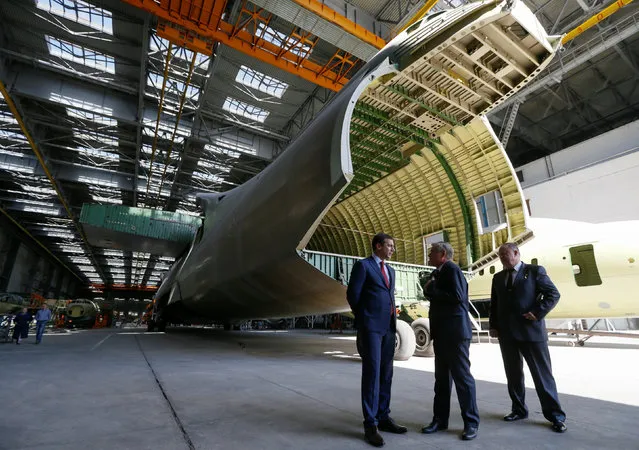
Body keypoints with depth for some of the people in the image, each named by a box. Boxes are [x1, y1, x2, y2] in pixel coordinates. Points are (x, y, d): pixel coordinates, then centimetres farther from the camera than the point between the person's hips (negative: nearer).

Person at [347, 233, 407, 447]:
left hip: (388, 327, 7)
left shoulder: (390, 270, 18)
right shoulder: (362, 265, -6)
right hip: (370, 327, -7)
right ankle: (370, 424, 5)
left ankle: (383, 417, 22)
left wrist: (392, 319, 13)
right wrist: (364, 319, 3)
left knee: (386, 374, 11)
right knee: (371, 373, -5)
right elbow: (352, 295, -7)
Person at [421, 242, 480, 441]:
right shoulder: (437, 272, 14)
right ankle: (440, 419, 24)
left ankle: (471, 423, 16)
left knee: (462, 376, 2)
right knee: (442, 378, 14)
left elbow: (458, 297, -24)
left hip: (455, 332, -9)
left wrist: (431, 289, -16)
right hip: (442, 333, 9)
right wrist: (429, 289, 1)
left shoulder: (452, 269, -12)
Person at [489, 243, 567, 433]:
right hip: (506, 333, 5)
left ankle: (555, 415, 16)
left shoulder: (535, 271, 0)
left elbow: (553, 294, -4)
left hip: (531, 331, -4)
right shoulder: (498, 277, 13)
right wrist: (493, 326, 8)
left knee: (542, 373, 3)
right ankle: (519, 410, 23)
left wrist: (538, 313, -14)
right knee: (513, 374, 11)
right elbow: (494, 303, 16)